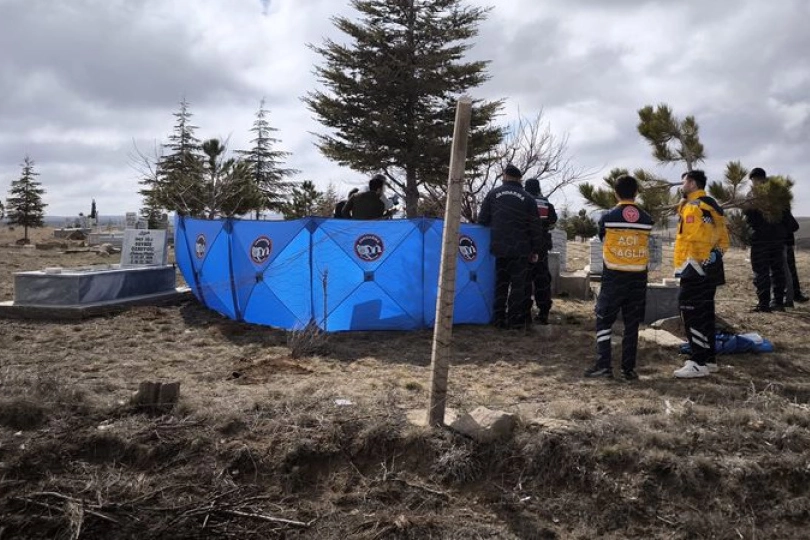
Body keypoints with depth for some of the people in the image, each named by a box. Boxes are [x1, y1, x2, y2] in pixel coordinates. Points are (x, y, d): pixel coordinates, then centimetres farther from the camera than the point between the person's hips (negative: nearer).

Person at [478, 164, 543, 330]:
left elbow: (482, 220, 4)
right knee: (518, 284, 3)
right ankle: (516, 319, 3)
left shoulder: (493, 194, 3)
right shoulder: (527, 198, -1)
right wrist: (535, 250, 6)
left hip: (499, 247, 2)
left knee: (500, 282, 10)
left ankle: (498, 318, 11)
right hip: (520, 248, -2)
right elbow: (534, 227, -1)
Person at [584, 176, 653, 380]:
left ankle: (603, 364, -4)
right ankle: (628, 369, 10)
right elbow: (644, 244, 12)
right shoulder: (647, 220, 1)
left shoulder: (608, 217, -5)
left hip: (614, 276, -2)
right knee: (632, 324, 7)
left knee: (604, 320, 5)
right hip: (638, 277, 3)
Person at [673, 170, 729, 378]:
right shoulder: (709, 205, 19)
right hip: (709, 268, 10)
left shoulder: (694, 207, -13)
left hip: (696, 269, -10)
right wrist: (715, 255, 19)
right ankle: (708, 359, 21)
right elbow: (722, 238, 19)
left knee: (692, 313, -9)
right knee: (704, 313, 14)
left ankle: (698, 363, -9)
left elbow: (698, 238, -23)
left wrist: (699, 261, -22)